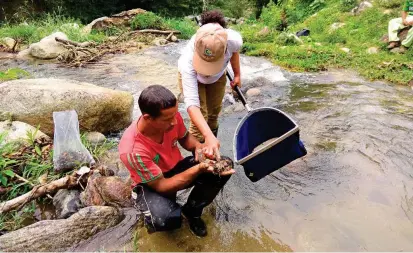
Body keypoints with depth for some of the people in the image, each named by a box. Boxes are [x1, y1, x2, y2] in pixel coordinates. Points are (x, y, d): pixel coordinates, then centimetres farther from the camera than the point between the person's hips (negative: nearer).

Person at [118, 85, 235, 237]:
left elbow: (185, 137, 1)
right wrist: (199, 169, -39)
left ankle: (192, 210, 7)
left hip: (177, 167, 6)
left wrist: (198, 146, -23)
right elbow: (161, 186, -28)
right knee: (165, 219, -37)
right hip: (152, 184, -5)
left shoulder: (171, 116, -21)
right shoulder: (133, 150, -36)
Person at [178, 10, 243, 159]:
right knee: (200, 118, -10)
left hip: (218, 76, 3)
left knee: (214, 114, 14)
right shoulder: (188, 61, -48)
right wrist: (208, 136, -65)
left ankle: (212, 151, 36)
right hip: (191, 76, -3)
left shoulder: (234, 39, -39)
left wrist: (237, 74, 4)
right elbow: (191, 103, -53)